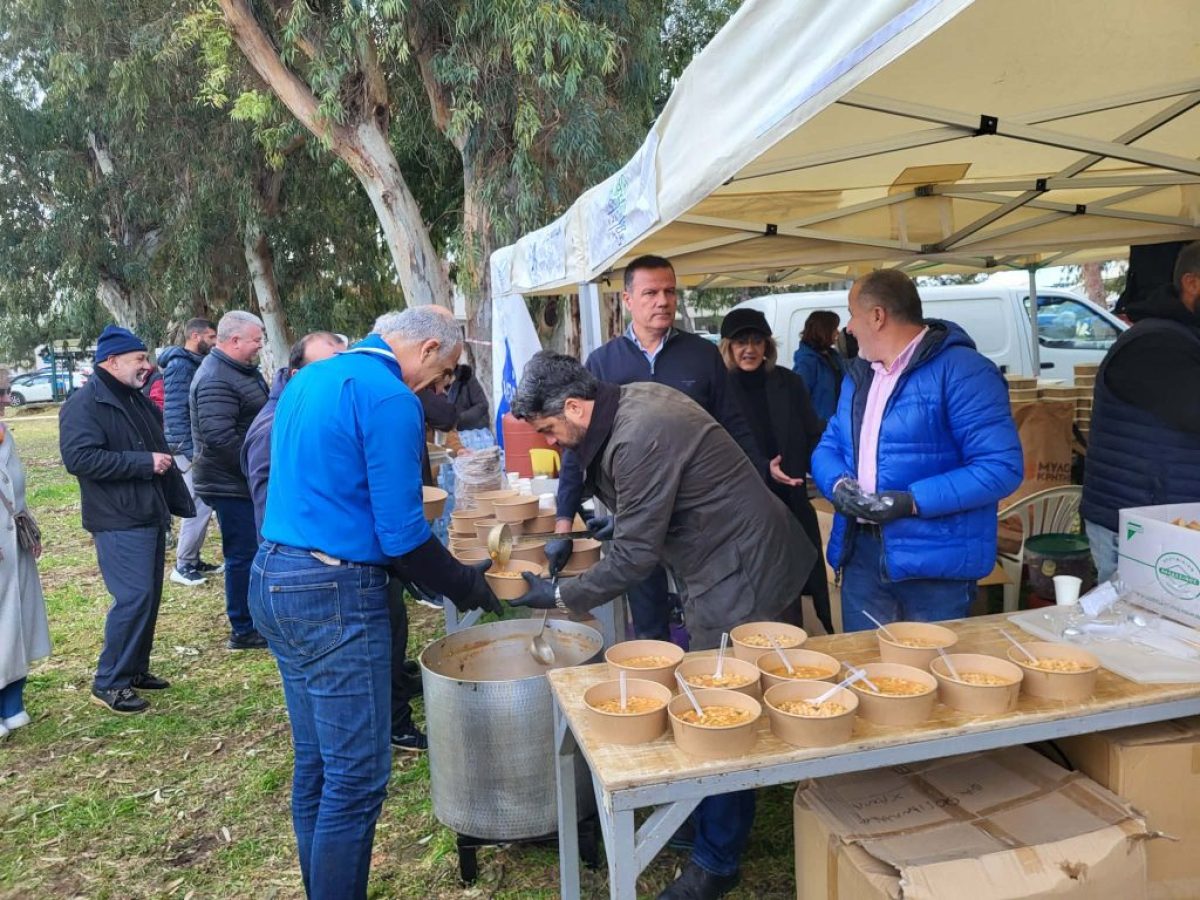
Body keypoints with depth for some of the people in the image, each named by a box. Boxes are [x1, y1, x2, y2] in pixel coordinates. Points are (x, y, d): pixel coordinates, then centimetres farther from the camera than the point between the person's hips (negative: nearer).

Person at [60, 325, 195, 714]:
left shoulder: (137, 400, 17)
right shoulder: (84, 404, -11)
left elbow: (160, 452, 25)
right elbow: (79, 457, -25)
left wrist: (179, 501, 21)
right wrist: (144, 463, -22)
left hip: (151, 516, 9)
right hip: (118, 522, -9)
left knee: (149, 597, 13)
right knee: (133, 598, -11)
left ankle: (135, 669, 25)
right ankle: (108, 683, 1)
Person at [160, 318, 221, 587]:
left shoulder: (197, 364, 14)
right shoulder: (179, 366, -13)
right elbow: (175, 412, -19)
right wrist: (190, 451, -21)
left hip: (199, 445, 9)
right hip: (189, 447, -9)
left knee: (201, 505, 14)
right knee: (199, 507, -7)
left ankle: (192, 559, 24)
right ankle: (183, 566, 3)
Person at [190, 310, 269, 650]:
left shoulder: (239, 370, 13)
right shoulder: (216, 380, -21)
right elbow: (219, 438, -29)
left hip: (243, 481, 10)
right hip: (231, 485, -10)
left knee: (250, 550, 19)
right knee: (243, 554, -2)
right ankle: (243, 631, 10)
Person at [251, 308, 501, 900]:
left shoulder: (309, 378, 15)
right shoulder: (390, 398, -14)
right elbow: (401, 533, -17)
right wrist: (465, 587, -2)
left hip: (271, 580, 10)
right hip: (334, 595, -10)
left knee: (314, 766, 19)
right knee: (357, 777, 1)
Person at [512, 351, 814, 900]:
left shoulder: (638, 439, -27)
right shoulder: (635, 400, 4)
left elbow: (634, 557, -21)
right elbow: (644, 501, 18)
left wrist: (560, 598, -9)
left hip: (744, 578, -10)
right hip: (735, 563, 10)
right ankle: (706, 824, 35)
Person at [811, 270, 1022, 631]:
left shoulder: (961, 371, -12)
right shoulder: (859, 375, 14)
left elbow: (1002, 466, -18)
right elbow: (828, 447, 15)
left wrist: (911, 502, -23)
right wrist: (839, 484, -9)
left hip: (935, 561, -6)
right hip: (861, 552, 7)